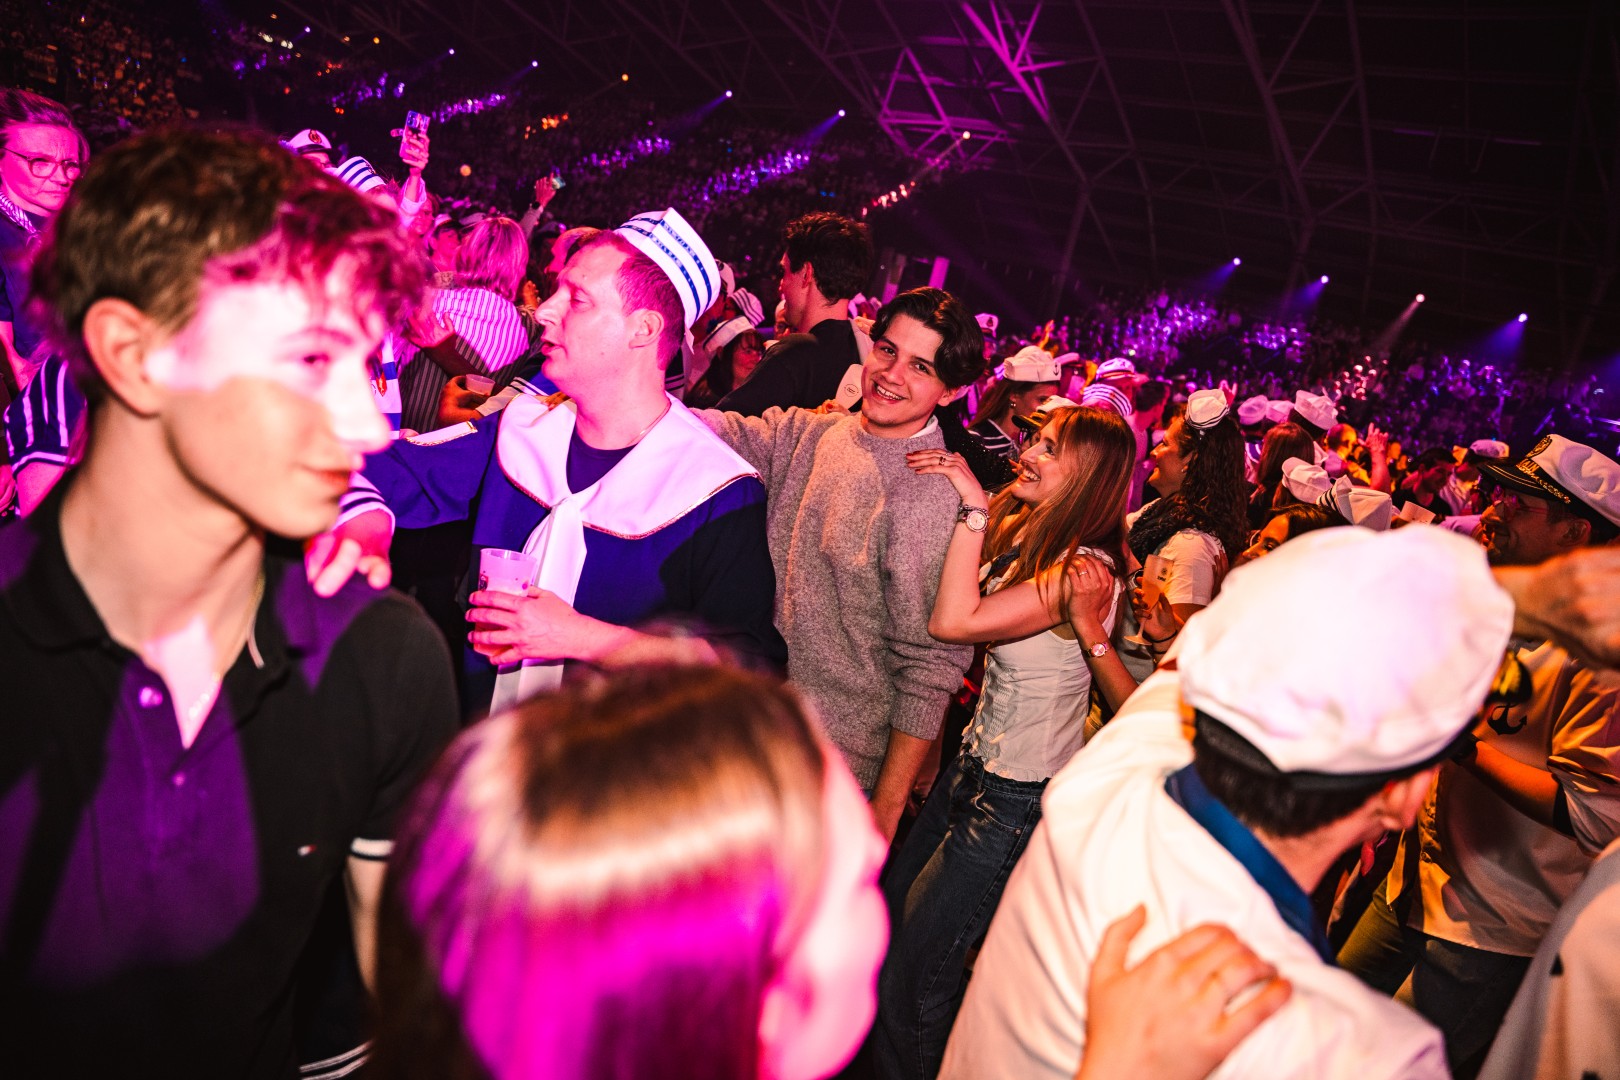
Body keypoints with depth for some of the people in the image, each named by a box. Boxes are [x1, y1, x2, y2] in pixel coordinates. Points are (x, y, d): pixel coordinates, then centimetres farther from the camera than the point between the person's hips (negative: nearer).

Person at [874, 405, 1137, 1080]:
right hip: (977, 762, 9)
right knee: (887, 913, 23)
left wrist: (975, 506, -28)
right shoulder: (1017, 527, 1)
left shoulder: (1083, 571, -25)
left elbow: (953, 621, -33)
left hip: (1019, 796, -9)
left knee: (913, 974, 4)